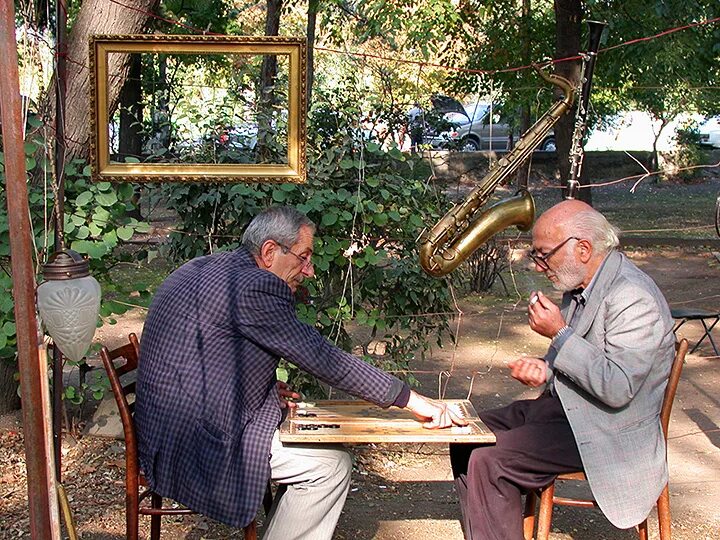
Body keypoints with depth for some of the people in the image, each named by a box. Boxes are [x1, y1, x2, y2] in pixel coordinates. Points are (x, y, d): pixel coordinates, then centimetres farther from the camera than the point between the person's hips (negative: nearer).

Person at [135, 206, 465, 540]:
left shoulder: (201, 269, 11)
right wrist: (410, 399, -12)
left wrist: (264, 388, 9)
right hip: (195, 446, -11)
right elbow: (322, 359, -18)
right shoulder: (254, 287, -19)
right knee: (331, 464, -8)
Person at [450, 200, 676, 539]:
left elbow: (617, 389, -27)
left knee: (487, 461, -21)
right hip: (565, 406, 10)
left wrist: (559, 333, -23)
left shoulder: (634, 298, -22)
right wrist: (545, 368, -2)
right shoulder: (579, 286, 7)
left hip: (607, 432, -10)